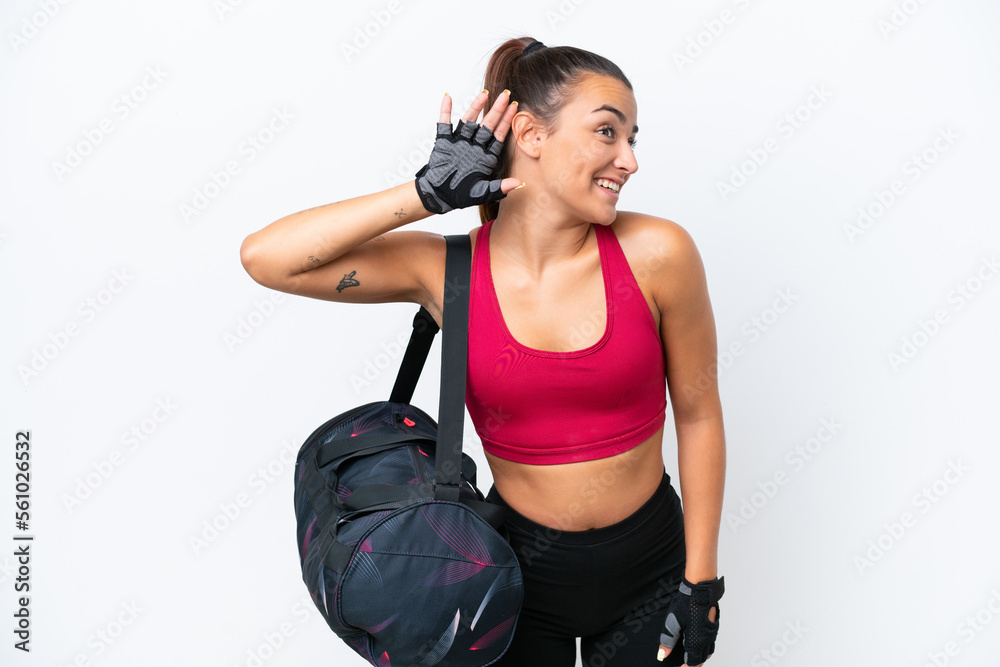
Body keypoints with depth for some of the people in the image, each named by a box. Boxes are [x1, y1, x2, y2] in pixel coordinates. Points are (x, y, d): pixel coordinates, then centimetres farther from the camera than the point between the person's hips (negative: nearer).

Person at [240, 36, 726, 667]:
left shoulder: (656, 253, -14)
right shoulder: (449, 270, -13)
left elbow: (699, 414, -5)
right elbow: (265, 257, -16)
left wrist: (702, 582, -2)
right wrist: (427, 194, -19)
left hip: (647, 573, 1)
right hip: (517, 568, 0)